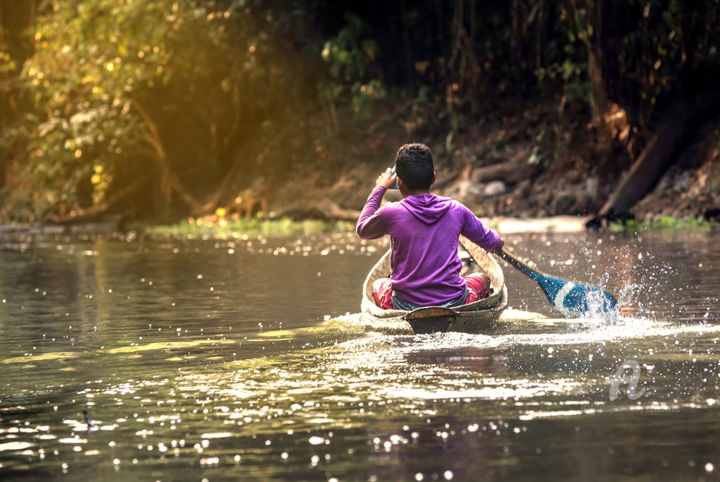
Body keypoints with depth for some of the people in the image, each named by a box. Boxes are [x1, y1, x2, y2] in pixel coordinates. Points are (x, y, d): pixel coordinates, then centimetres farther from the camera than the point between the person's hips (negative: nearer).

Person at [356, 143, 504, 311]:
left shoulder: (391, 213, -11)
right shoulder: (456, 210, -3)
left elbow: (362, 229, 12)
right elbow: (489, 242, 14)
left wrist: (379, 188, 23)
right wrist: (498, 241, 39)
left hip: (407, 307, -1)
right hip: (454, 303, 1)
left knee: (377, 285, 33)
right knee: (483, 279, 32)